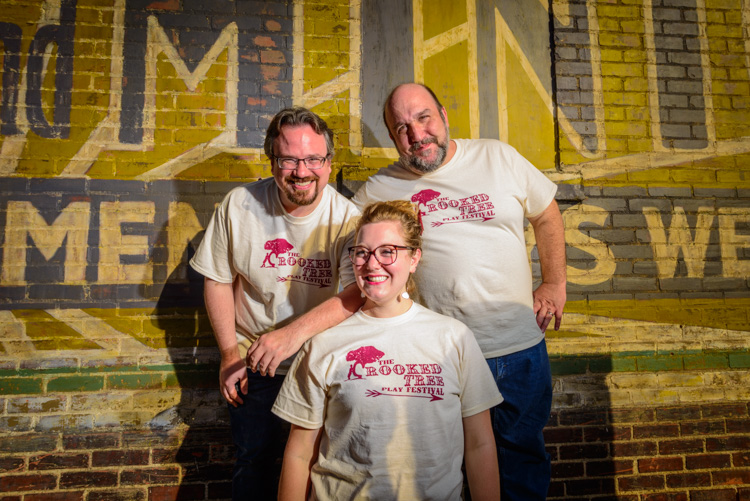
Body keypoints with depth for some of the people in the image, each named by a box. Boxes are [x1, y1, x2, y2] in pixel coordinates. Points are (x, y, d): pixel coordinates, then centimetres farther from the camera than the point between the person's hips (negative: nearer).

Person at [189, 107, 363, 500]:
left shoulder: (347, 218, -16)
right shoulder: (239, 205, -9)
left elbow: (358, 292, -28)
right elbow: (218, 280, 0)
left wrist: (295, 332, -41)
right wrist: (230, 354, -3)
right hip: (254, 362, 1)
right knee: (254, 461, 11)